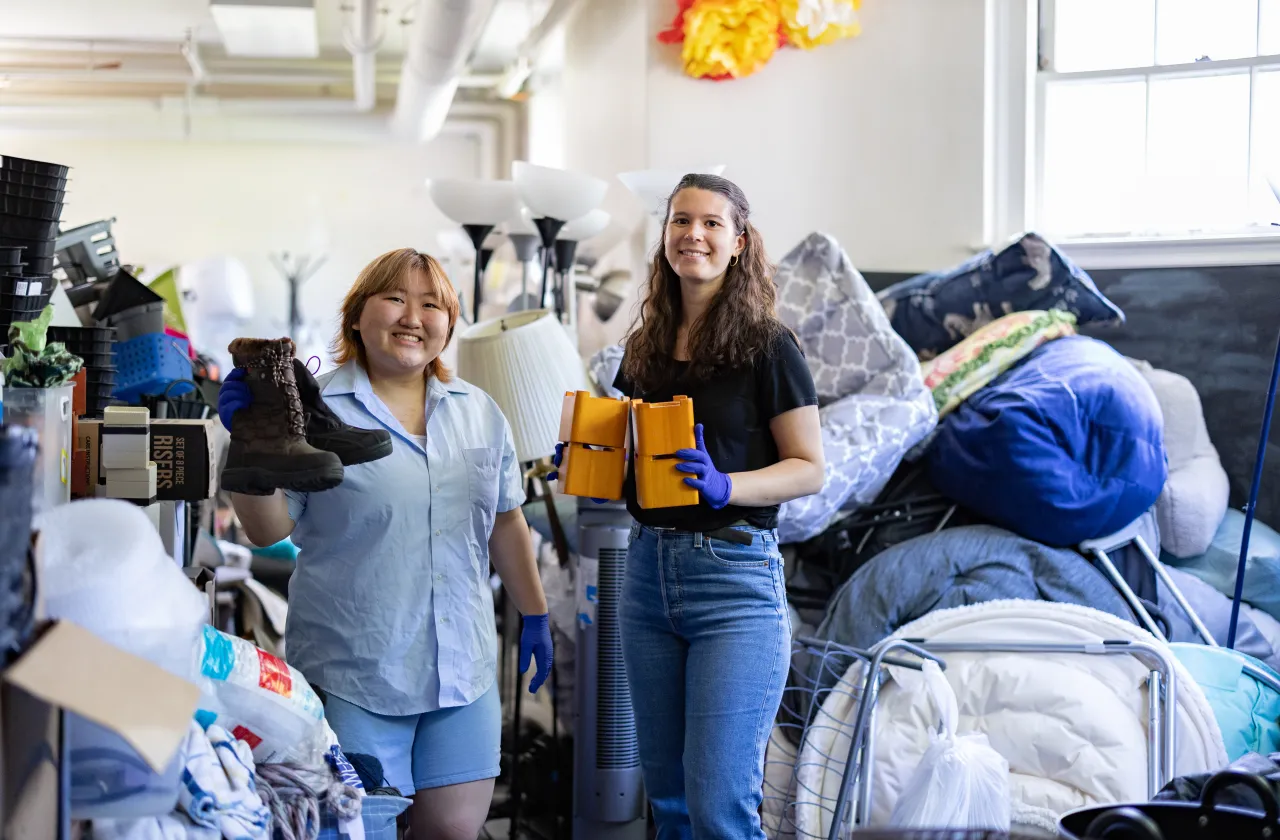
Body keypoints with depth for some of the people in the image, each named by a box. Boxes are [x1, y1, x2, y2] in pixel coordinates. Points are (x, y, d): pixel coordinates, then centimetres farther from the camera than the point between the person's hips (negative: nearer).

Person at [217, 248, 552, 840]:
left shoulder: (479, 412, 11)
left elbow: (505, 522, 19)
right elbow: (267, 530, -7)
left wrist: (534, 615, 20)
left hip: (463, 673, 4)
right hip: (353, 678, -4)